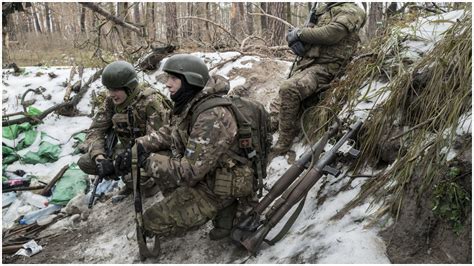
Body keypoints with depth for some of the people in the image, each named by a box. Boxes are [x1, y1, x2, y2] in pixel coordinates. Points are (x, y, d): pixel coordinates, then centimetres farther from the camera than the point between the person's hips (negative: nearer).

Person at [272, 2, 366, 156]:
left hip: (323, 68, -8)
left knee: (288, 89, -32)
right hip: (304, 65, 9)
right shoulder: (324, 9, 25)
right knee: (277, 109, -3)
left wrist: (300, 33, -8)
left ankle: (283, 146, -25)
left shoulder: (351, 11, 0)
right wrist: (295, 38, -3)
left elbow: (330, 34, -17)